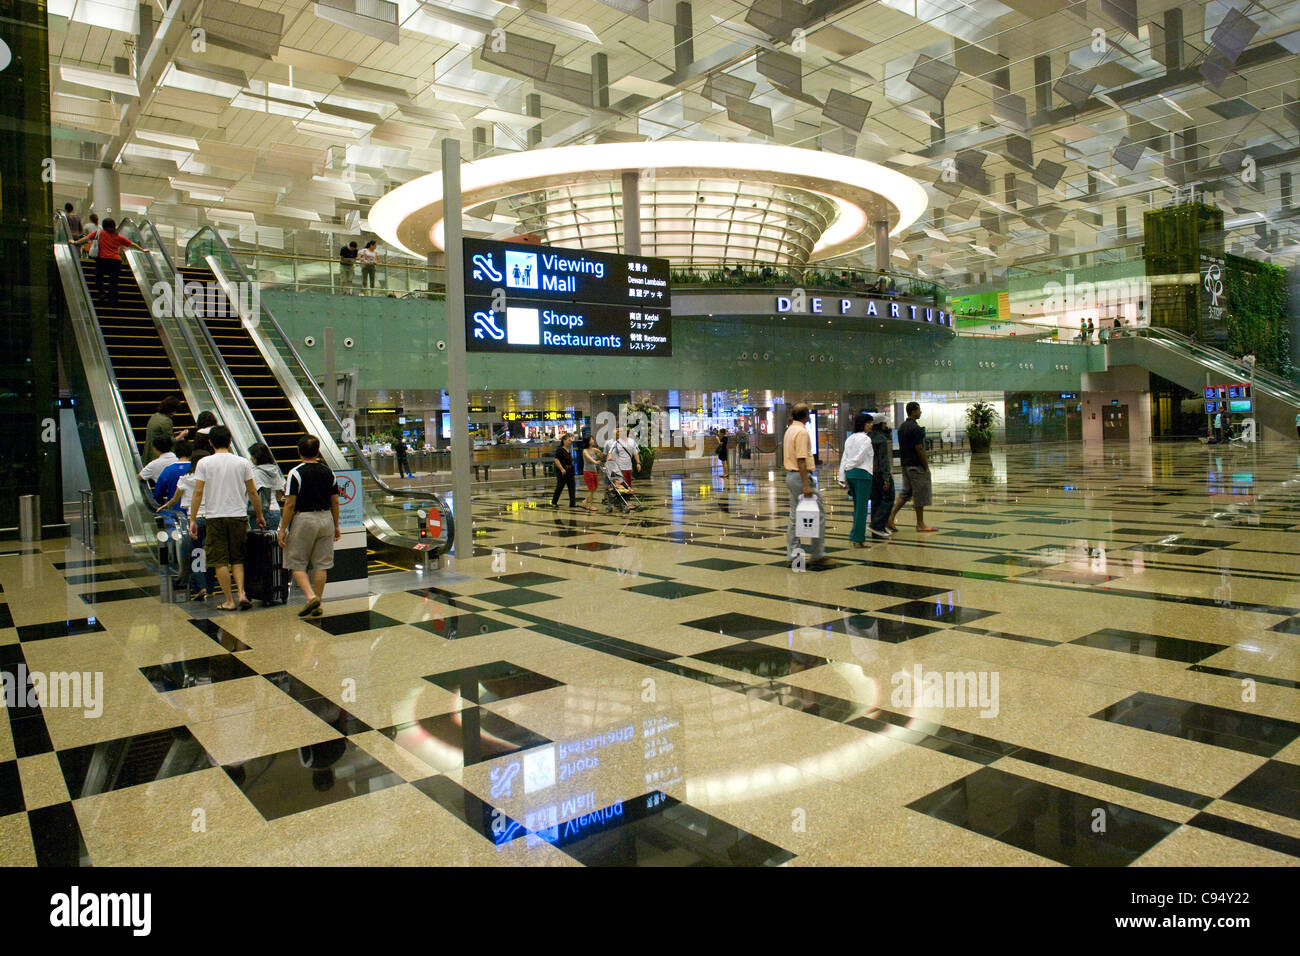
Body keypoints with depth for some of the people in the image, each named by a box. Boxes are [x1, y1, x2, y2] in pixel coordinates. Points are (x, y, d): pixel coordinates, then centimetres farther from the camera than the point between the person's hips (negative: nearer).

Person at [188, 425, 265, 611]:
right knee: (237, 558, 15)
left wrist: (193, 520, -1)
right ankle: (241, 593, -2)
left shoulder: (204, 463, -2)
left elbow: (198, 492, -6)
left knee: (220, 561, 5)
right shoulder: (242, 463, 2)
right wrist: (260, 516, 15)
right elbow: (252, 493, 5)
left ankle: (229, 600, 6)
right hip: (238, 515, 2)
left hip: (215, 516, -2)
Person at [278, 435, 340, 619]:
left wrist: (283, 530, -5)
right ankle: (317, 606, 11)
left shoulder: (295, 473, -9)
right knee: (321, 564, 8)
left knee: (297, 563, 7)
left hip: (303, 520, -4)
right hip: (326, 519, 5)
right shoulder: (328, 471, 6)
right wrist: (336, 526, 18)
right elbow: (335, 502, 9)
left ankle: (310, 596, -11)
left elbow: (290, 504, -12)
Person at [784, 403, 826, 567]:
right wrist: (806, 485, -24)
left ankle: (792, 554, 13)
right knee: (818, 514, -3)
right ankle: (818, 554, 0)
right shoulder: (802, 432, -16)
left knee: (794, 516, 11)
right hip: (801, 476, -10)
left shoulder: (790, 430, 13)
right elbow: (801, 460, -22)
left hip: (790, 475, 10)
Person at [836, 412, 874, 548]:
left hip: (850, 474, 8)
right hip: (862, 474, -8)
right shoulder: (866, 438, -10)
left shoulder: (849, 438, 14)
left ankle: (854, 534, 22)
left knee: (857, 506, 19)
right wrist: (849, 467, 4)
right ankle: (858, 539, -3)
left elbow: (844, 458, 11)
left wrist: (842, 477, 11)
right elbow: (860, 458, -13)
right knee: (862, 507, -3)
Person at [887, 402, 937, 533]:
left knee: (906, 493, 13)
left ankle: (890, 517, 1)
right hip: (916, 466, -9)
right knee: (920, 494, 1)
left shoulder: (901, 427, 11)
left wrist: (904, 462, 20)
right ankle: (920, 524, 8)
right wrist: (926, 467, -12)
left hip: (905, 464, 9)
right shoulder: (915, 428, -17)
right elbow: (919, 449, -18)